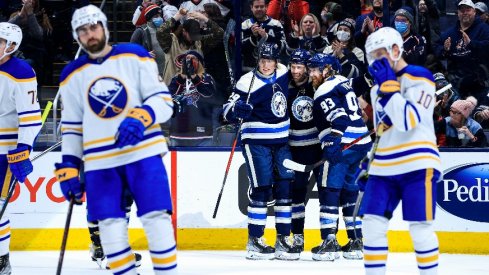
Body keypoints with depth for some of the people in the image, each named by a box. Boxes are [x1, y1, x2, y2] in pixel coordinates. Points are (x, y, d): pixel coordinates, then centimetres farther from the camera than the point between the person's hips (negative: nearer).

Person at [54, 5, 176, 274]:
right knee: (110, 226, -2)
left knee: (156, 219, -7)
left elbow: (163, 100, -3)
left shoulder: (134, 56, 1)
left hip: (142, 152, -2)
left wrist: (141, 118, -22)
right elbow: (71, 127, 14)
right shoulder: (72, 76, 10)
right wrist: (68, 168, 7)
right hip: (99, 161, 3)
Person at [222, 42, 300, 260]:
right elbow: (228, 111, -12)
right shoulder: (248, 82, -12)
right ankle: (254, 241, -2)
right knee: (261, 189, -9)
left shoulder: (284, 74, 3)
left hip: (281, 141, 5)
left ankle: (283, 239, 9)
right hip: (256, 142, -5)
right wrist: (237, 110, -35)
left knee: (285, 187, 2)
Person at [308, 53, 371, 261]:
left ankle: (329, 242, -15)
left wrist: (332, 142, -30)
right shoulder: (343, 83, 22)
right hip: (361, 143, 10)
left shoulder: (325, 90, -7)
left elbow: (338, 117, -21)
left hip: (342, 144, -10)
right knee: (349, 191, 15)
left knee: (329, 190, -8)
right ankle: (356, 243, 16)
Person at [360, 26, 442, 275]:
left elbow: (408, 120, -21)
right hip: (384, 168, 7)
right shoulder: (378, 87, 18)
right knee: (372, 225, -1)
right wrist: (368, 162, 19)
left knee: (420, 228, -6)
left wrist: (388, 85, -20)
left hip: (417, 165, -7)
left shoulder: (419, 78, -7)